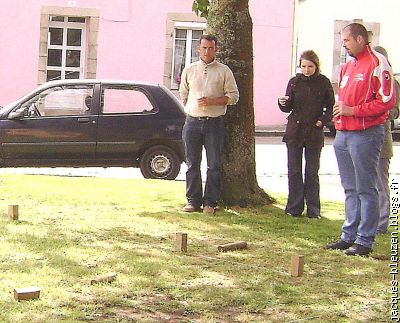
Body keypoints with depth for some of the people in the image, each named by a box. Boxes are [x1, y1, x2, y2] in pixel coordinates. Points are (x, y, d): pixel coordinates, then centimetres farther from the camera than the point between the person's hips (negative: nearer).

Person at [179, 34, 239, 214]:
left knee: (214, 165, 0)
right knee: (192, 164, 5)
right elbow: (183, 94, 20)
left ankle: (210, 203, 7)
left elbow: (233, 96, -1)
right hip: (192, 122, 2)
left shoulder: (224, 71, 3)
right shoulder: (189, 70, 10)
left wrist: (211, 101, -12)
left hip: (214, 123, -2)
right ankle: (193, 201, 12)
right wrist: (191, 109, 11)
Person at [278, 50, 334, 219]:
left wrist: (322, 121, -9)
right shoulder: (294, 82, 3)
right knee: (294, 171, 4)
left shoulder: (323, 83, -1)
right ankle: (294, 208, 11)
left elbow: (331, 107, 6)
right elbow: (287, 108, 4)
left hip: (314, 133, -1)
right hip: (295, 132, 2)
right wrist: (283, 103, -17)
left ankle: (313, 209, 10)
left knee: (312, 172, 4)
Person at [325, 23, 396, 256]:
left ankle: (365, 241, 0)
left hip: (366, 134, -9)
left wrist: (353, 111, -16)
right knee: (350, 189, 13)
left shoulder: (377, 63, -9)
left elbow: (387, 100, -15)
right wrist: (339, 111, 12)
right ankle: (349, 236, 19)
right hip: (344, 134, 9)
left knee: (365, 189, -4)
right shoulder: (348, 66, 19)